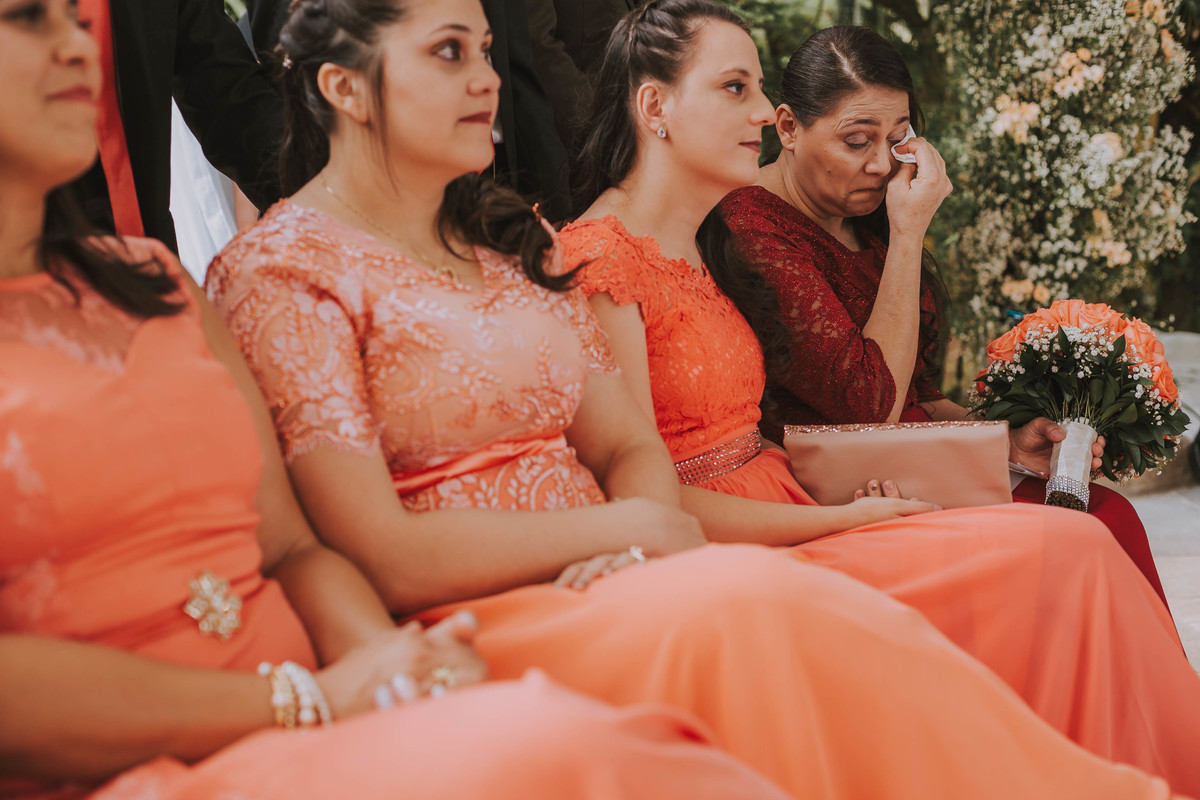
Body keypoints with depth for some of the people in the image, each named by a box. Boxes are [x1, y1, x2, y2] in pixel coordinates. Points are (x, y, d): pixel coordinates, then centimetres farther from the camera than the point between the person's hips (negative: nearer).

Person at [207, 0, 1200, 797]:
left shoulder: (511, 240, 19)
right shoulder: (280, 271, -4)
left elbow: (631, 446, 13)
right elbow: (379, 553, -13)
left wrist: (661, 538, -11)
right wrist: (628, 527, -10)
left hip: (596, 596, 7)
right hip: (462, 631, -6)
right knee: (752, 605, -35)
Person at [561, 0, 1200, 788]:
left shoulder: (706, 247, 17)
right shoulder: (599, 258, -12)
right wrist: (846, 517, -12)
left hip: (780, 512, 9)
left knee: (1076, 541, -9)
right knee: (1064, 554, -19)